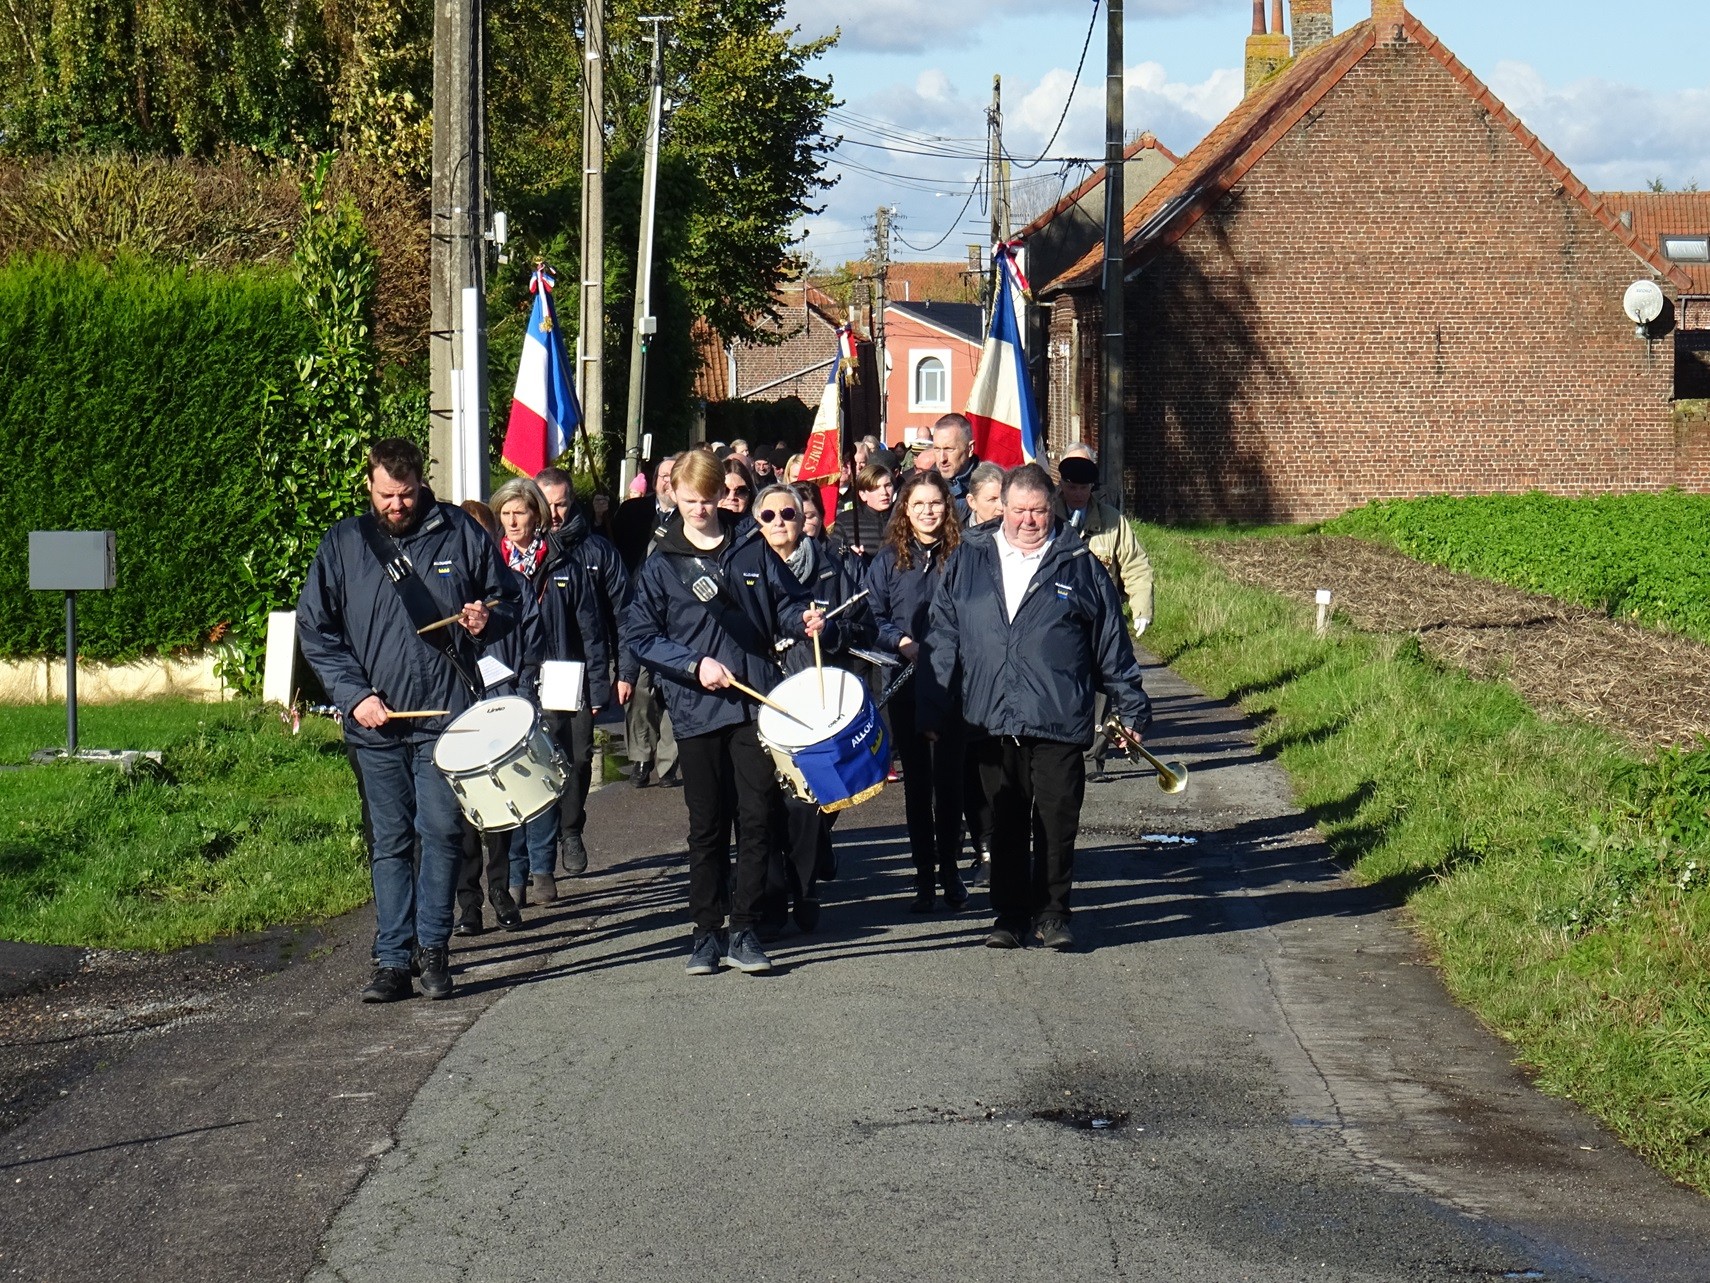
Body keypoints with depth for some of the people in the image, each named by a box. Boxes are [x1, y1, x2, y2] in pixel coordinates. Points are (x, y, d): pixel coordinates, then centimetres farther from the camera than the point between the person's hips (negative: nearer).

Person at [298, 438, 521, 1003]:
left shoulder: (460, 533, 4)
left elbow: (509, 600, 16)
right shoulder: (343, 543, 4)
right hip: (375, 721, 1)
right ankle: (393, 960, 8)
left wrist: (488, 619, -8)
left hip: (446, 713, -1)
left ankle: (433, 949, 9)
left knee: (442, 831, -5)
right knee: (388, 842, 4)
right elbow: (314, 629, 6)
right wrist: (354, 693, -6)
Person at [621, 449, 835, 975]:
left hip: (757, 701, 1)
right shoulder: (661, 564, 3)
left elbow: (787, 604, 12)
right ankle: (706, 933, 14)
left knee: (757, 820, -2)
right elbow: (638, 635, -1)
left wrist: (808, 621, -11)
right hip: (697, 711, -1)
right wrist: (695, 664, -12)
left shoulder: (752, 548, 7)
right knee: (707, 826, 5)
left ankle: (745, 931, 7)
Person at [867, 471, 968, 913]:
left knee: (949, 777, 2)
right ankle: (924, 873, 11)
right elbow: (872, 616, 7)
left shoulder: (961, 556, 2)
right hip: (905, 684, 1)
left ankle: (950, 869, 13)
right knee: (916, 779, 5)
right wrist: (901, 641, -9)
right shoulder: (889, 560, 5)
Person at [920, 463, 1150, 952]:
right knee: (1005, 825, 8)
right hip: (992, 724, 2)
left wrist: (1131, 708, 11)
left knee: (1057, 823, 0)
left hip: (1059, 724, -2)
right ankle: (1010, 913, 18)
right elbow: (942, 641, 11)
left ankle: (1052, 912, 13)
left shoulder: (1079, 566, 7)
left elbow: (1111, 644, 10)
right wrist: (932, 712, 6)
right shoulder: (969, 564, 11)